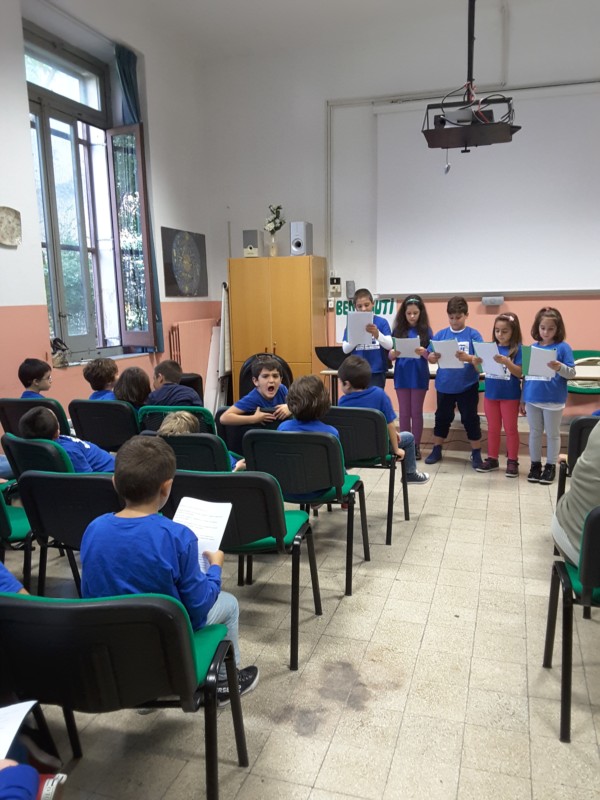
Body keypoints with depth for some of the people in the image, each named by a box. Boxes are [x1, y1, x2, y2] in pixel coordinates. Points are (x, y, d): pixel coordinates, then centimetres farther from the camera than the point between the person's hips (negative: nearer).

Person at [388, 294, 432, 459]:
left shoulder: (426, 331, -2)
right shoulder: (398, 330, 2)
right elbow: (390, 356, 2)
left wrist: (423, 352, -25)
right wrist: (394, 352, -21)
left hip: (419, 376, -1)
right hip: (402, 376, 1)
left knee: (416, 412, 6)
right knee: (404, 413, 8)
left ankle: (416, 446, 15)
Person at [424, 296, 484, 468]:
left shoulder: (473, 335, -5)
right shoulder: (441, 334, 2)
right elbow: (431, 358, 1)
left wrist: (468, 358, -32)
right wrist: (434, 357, -22)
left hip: (467, 386, -2)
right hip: (444, 385, 2)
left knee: (470, 419, 5)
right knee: (442, 417, 14)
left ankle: (476, 453, 17)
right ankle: (436, 450, 27)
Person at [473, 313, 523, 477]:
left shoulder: (517, 349, -10)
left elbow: (519, 373, -16)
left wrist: (506, 362, -31)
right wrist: (476, 361, -21)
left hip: (510, 396, -4)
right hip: (490, 395, 4)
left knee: (511, 429, 7)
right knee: (493, 429, 14)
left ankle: (512, 461, 16)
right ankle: (492, 459, 24)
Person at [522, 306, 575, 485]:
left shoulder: (563, 347, -5)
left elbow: (572, 373, -7)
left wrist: (559, 367, -28)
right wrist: (522, 398, 12)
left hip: (553, 400, -4)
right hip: (532, 399, 4)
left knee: (552, 434, 7)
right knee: (534, 433, 12)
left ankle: (551, 466, 18)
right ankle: (535, 464, 24)